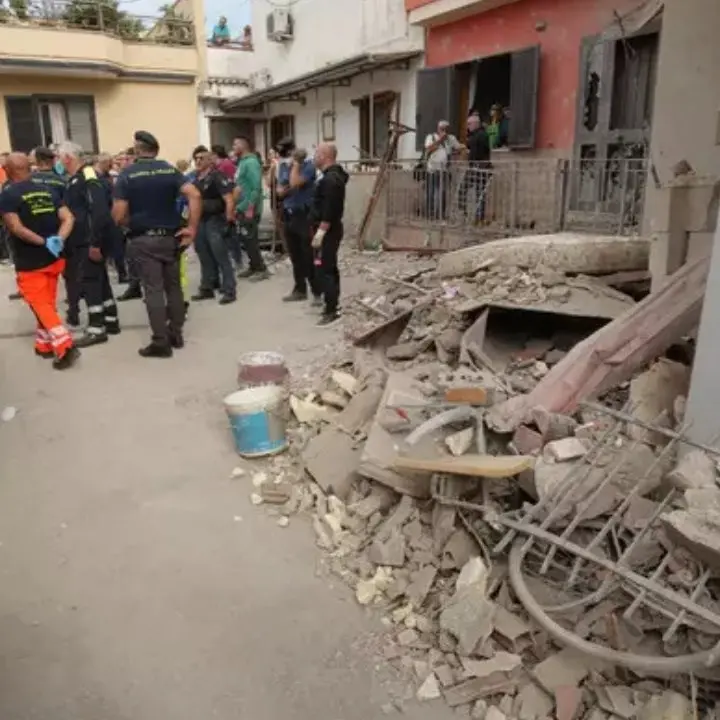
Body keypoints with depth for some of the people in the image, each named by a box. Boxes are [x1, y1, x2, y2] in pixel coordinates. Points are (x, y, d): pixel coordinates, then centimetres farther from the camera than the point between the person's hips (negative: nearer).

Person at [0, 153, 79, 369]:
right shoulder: (48, 192, 4)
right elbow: (68, 218, -4)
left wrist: (44, 243, -15)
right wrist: (58, 240, -15)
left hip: (29, 262, -5)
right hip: (53, 258, 5)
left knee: (41, 305, -1)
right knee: (47, 303, 17)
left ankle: (65, 345, -15)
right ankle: (44, 345, 26)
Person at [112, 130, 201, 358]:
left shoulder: (127, 175, -5)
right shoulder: (170, 170, 3)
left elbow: (118, 215, -11)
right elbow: (195, 195, -11)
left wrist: (131, 223, 10)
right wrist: (192, 228, -9)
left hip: (144, 240, -3)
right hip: (170, 236, 3)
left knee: (153, 290, -1)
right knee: (174, 286, 13)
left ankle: (161, 342, 1)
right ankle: (176, 334, 21)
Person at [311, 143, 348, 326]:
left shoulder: (330, 179, -19)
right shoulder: (334, 175, 15)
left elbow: (329, 210, -26)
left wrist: (320, 232, -26)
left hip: (328, 231, -11)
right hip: (331, 230, 11)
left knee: (325, 271, -9)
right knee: (330, 268, 15)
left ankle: (331, 310, -7)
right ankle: (332, 305, 23)